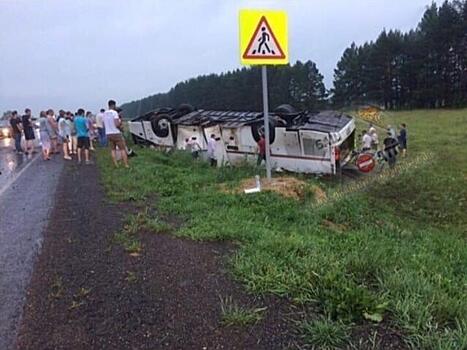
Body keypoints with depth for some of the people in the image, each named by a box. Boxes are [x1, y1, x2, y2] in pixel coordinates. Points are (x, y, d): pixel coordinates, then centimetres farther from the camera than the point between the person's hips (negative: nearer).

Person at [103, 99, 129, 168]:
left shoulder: (104, 114, 8)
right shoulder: (114, 113, -13)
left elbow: (104, 125, 12)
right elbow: (117, 124, -20)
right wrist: (120, 122, -1)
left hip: (108, 134, 6)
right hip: (116, 133, -6)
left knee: (113, 150, 11)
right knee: (122, 149, 0)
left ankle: (116, 165, 9)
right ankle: (126, 165, -3)